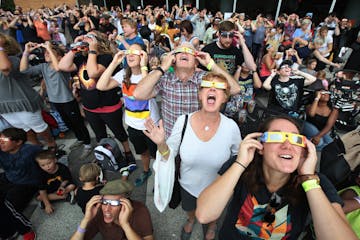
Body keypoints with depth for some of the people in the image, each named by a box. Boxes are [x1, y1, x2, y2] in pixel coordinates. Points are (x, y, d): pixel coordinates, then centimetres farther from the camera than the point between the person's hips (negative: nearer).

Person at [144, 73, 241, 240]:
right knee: (188, 208, 34)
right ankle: (191, 220, 72)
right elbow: (170, 156, -15)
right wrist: (161, 144, -34)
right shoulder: (183, 121, -25)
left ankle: (212, 225, 71)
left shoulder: (231, 127, -25)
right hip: (188, 185, 1)